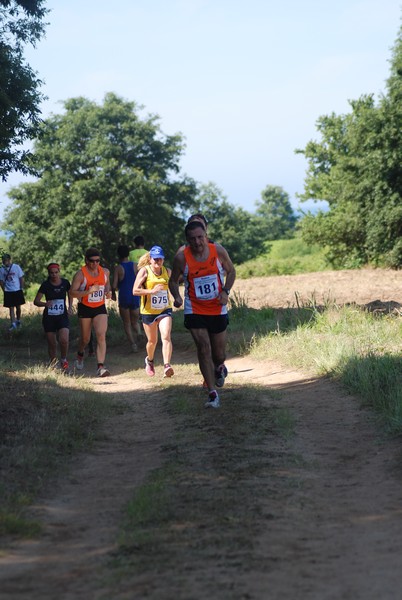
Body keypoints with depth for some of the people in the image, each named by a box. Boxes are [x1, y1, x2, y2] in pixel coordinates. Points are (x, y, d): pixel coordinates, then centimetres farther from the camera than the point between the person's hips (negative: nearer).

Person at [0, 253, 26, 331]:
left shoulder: (16, 267, -7)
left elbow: (21, 278, -2)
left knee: (18, 307, 11)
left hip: (17, 291, -1)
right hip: (8, 292, 1)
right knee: (11, 308, -2)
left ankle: (18, 321, 29)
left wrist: (21, 288, -4)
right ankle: (13, 324, -4)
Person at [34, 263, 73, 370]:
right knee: (52, 344, 6)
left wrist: (70, 307, 4)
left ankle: (63, 360, 6)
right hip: (49, 318, 0)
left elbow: (70, 294, 19)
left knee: (64, 340, -20)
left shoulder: (65, 283, -3)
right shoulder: (46, 285, -9)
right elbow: (36, 301, -9)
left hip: (62, 317, 0)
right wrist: (45, 304, -29)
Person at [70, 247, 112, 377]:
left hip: (100, 308, 2)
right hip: (85, 308, -2)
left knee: (101, 336, -15)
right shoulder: (81, 274, -13)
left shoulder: (105, 272, 1)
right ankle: (80, 355, 47)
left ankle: (100, 367, -21)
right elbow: (72, 292, -17)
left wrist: (108, 291, -1)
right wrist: (89, 291, -29)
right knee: (85, 338, 13)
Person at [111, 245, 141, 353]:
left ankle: (133, 343, -7)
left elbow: (114, 286, -11)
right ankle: (138, 332, -15)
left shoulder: (118, 268, -7)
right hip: (135, 297, 2)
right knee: (135, 321, 17)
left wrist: (113, 293, 9)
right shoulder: (135, 266, 0)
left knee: (127, 323, 9)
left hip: (124, 298, -2)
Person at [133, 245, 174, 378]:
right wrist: (152, 291, -25)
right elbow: (135, 290, -15)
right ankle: (149, 361, 42)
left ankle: (167, 366, -27)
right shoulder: (144, 271, -9)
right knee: (152, 340, 11)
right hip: (148, 311, -1)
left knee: (166, 337, -19)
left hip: (164, 309, 2)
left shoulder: (167, 271, 3)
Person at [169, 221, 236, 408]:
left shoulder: (218, 251, -10)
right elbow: (173, 280, 1)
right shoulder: (181, 257, -13)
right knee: (203, 349, -13)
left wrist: (226, 291, -10)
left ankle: (219, 368, 47)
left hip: (217, 309, 1)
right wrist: (177, 297, -20)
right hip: (194, 310, -1)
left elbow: (231, 271, 6)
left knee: (219, 354, 9)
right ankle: (212, 393, -5)